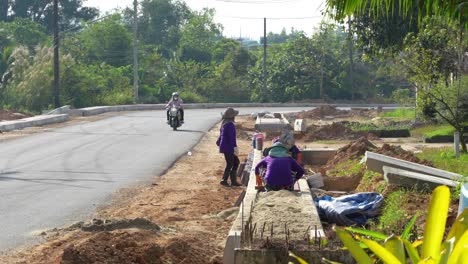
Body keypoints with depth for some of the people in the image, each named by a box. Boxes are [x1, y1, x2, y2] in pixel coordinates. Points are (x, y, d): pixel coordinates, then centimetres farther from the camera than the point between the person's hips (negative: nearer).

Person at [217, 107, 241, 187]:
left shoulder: (224, 124, 12)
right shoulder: (230, 125, -19)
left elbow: (221, 135, 26)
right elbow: (232, 137, -23)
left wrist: (219, 142, 39)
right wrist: (235, 147, -22)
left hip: (225, 146, 10)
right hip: (228, 147, -10)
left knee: (236, 162, 13)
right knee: (230, 164, -1)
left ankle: (233, 181, 14)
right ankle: (224, 180, 7)